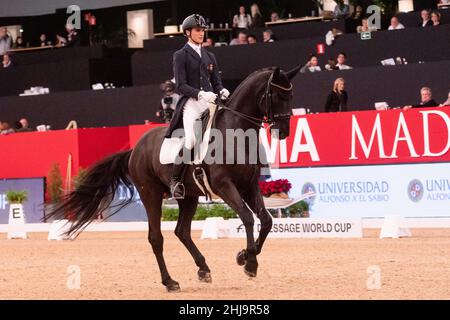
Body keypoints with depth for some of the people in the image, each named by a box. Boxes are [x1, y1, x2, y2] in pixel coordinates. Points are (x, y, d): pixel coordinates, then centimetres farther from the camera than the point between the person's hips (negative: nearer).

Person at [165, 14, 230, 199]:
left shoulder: (210, 57, 23)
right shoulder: (181, 56, 5)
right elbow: (181, 86, -5)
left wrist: (222, 92, -2)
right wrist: (200, 94, -19)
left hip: (210, 101, 6)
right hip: (190, 102, -6)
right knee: (191, 139, -24)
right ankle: (175, 180, -12)